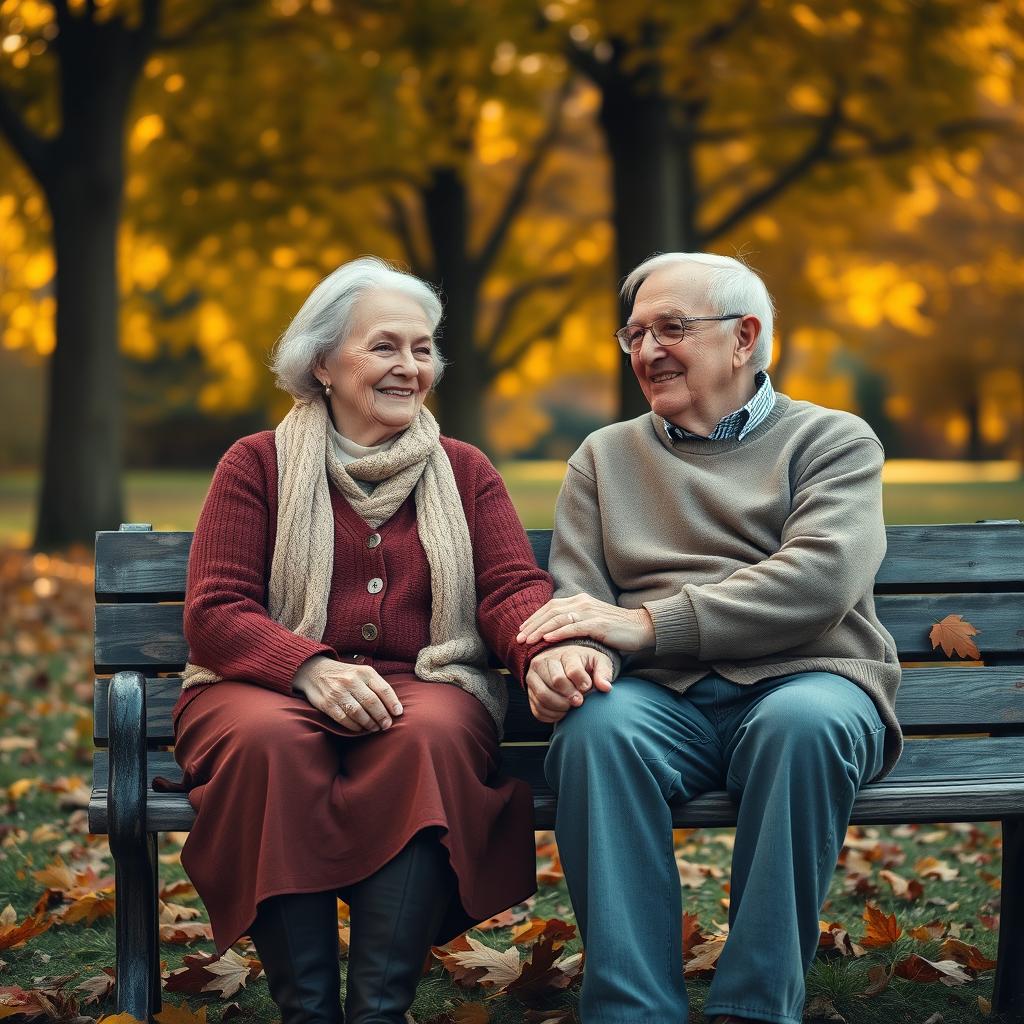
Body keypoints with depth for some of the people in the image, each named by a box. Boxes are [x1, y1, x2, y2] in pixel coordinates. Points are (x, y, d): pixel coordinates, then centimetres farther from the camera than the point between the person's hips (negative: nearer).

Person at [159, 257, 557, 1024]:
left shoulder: (464, 471, 16)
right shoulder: (260, 464, 9)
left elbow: (513, 587, 3)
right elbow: (213, 612, 0)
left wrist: (548, 651, -23)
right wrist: (310, 668, -22)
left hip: (424, 688, 1)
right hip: (270, 688, -1)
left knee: (431, 735, -34)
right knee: (271, 739, -36)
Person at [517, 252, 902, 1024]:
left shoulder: (833, 440, 12)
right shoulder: (606, 455, 23)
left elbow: (819, 581, -7)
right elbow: (576, 592, 11)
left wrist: (648, 623, -16)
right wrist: (570, 648, -16)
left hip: (805, 681, -1)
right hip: (663, 698, 2)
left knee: (803, 721, -37)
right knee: (598, 725, -33)